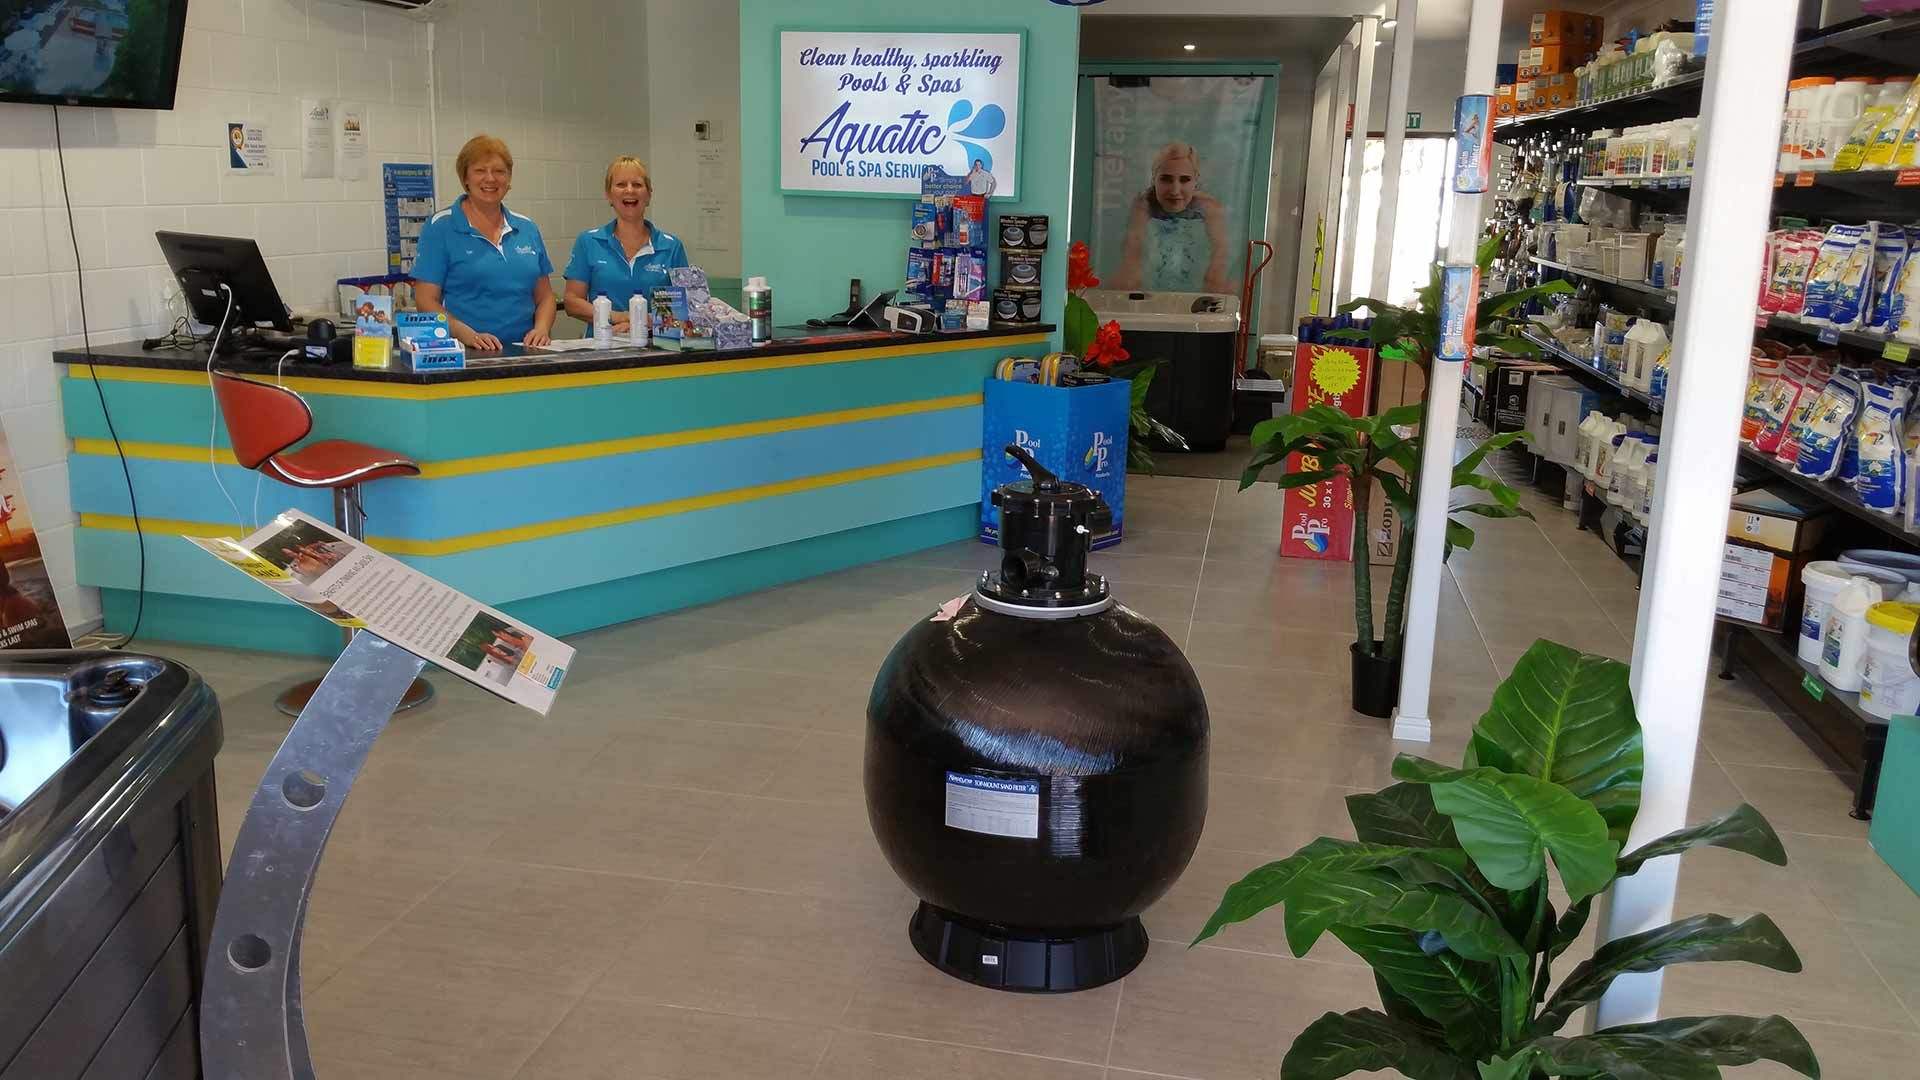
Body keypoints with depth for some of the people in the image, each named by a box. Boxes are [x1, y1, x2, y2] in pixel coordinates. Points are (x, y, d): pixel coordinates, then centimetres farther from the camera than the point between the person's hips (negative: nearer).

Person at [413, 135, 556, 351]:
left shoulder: (527, 228, 16)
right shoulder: (440, 227, 4)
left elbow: (544, 296, 20)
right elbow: (426, 301, -2)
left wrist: (541, 329, 0)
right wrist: (470, 336, -16)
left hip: (524, 354, 3)